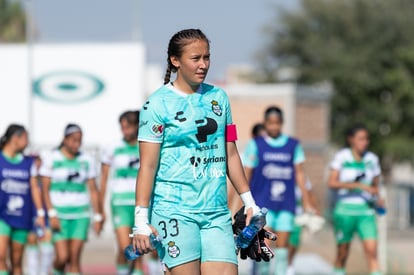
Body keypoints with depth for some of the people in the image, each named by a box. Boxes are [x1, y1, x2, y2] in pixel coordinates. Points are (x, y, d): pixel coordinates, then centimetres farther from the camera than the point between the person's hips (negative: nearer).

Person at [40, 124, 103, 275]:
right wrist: (52, 214, -12)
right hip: (59, 214, -2)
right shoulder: (51, 159, -2)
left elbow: (93, 190, 10)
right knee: (62, 257, -9)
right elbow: (45, 188, -3)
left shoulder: (86, 160, 6)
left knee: (75, 258, -3)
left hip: (81, 215, 2)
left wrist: (97, 216, 5)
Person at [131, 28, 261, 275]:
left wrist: (250, 203, 17)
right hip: (174, 210, -5)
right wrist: (141, 222, -10)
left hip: (216, 211, 5)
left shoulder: (218, 98, 13)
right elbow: (148, 166, -5)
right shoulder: (158, 104, -3)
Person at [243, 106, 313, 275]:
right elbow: (246, 175, 6)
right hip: (262, 203, -2)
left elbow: (299, 174, 10)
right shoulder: (255, 145, 3)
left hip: (286, 204, 2)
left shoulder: (294, 145, 9)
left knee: (282, 245, 2)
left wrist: (306, 202, 7)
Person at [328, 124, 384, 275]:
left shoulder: (372, 159, 8)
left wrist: (378, 199, -2)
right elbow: (332, 182, -13)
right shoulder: (341, 157, -3)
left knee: (371, 249, -13)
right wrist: (359, 185, -19)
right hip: (345, 210, -2)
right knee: (343, 252, 6)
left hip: (366, 211, 2)